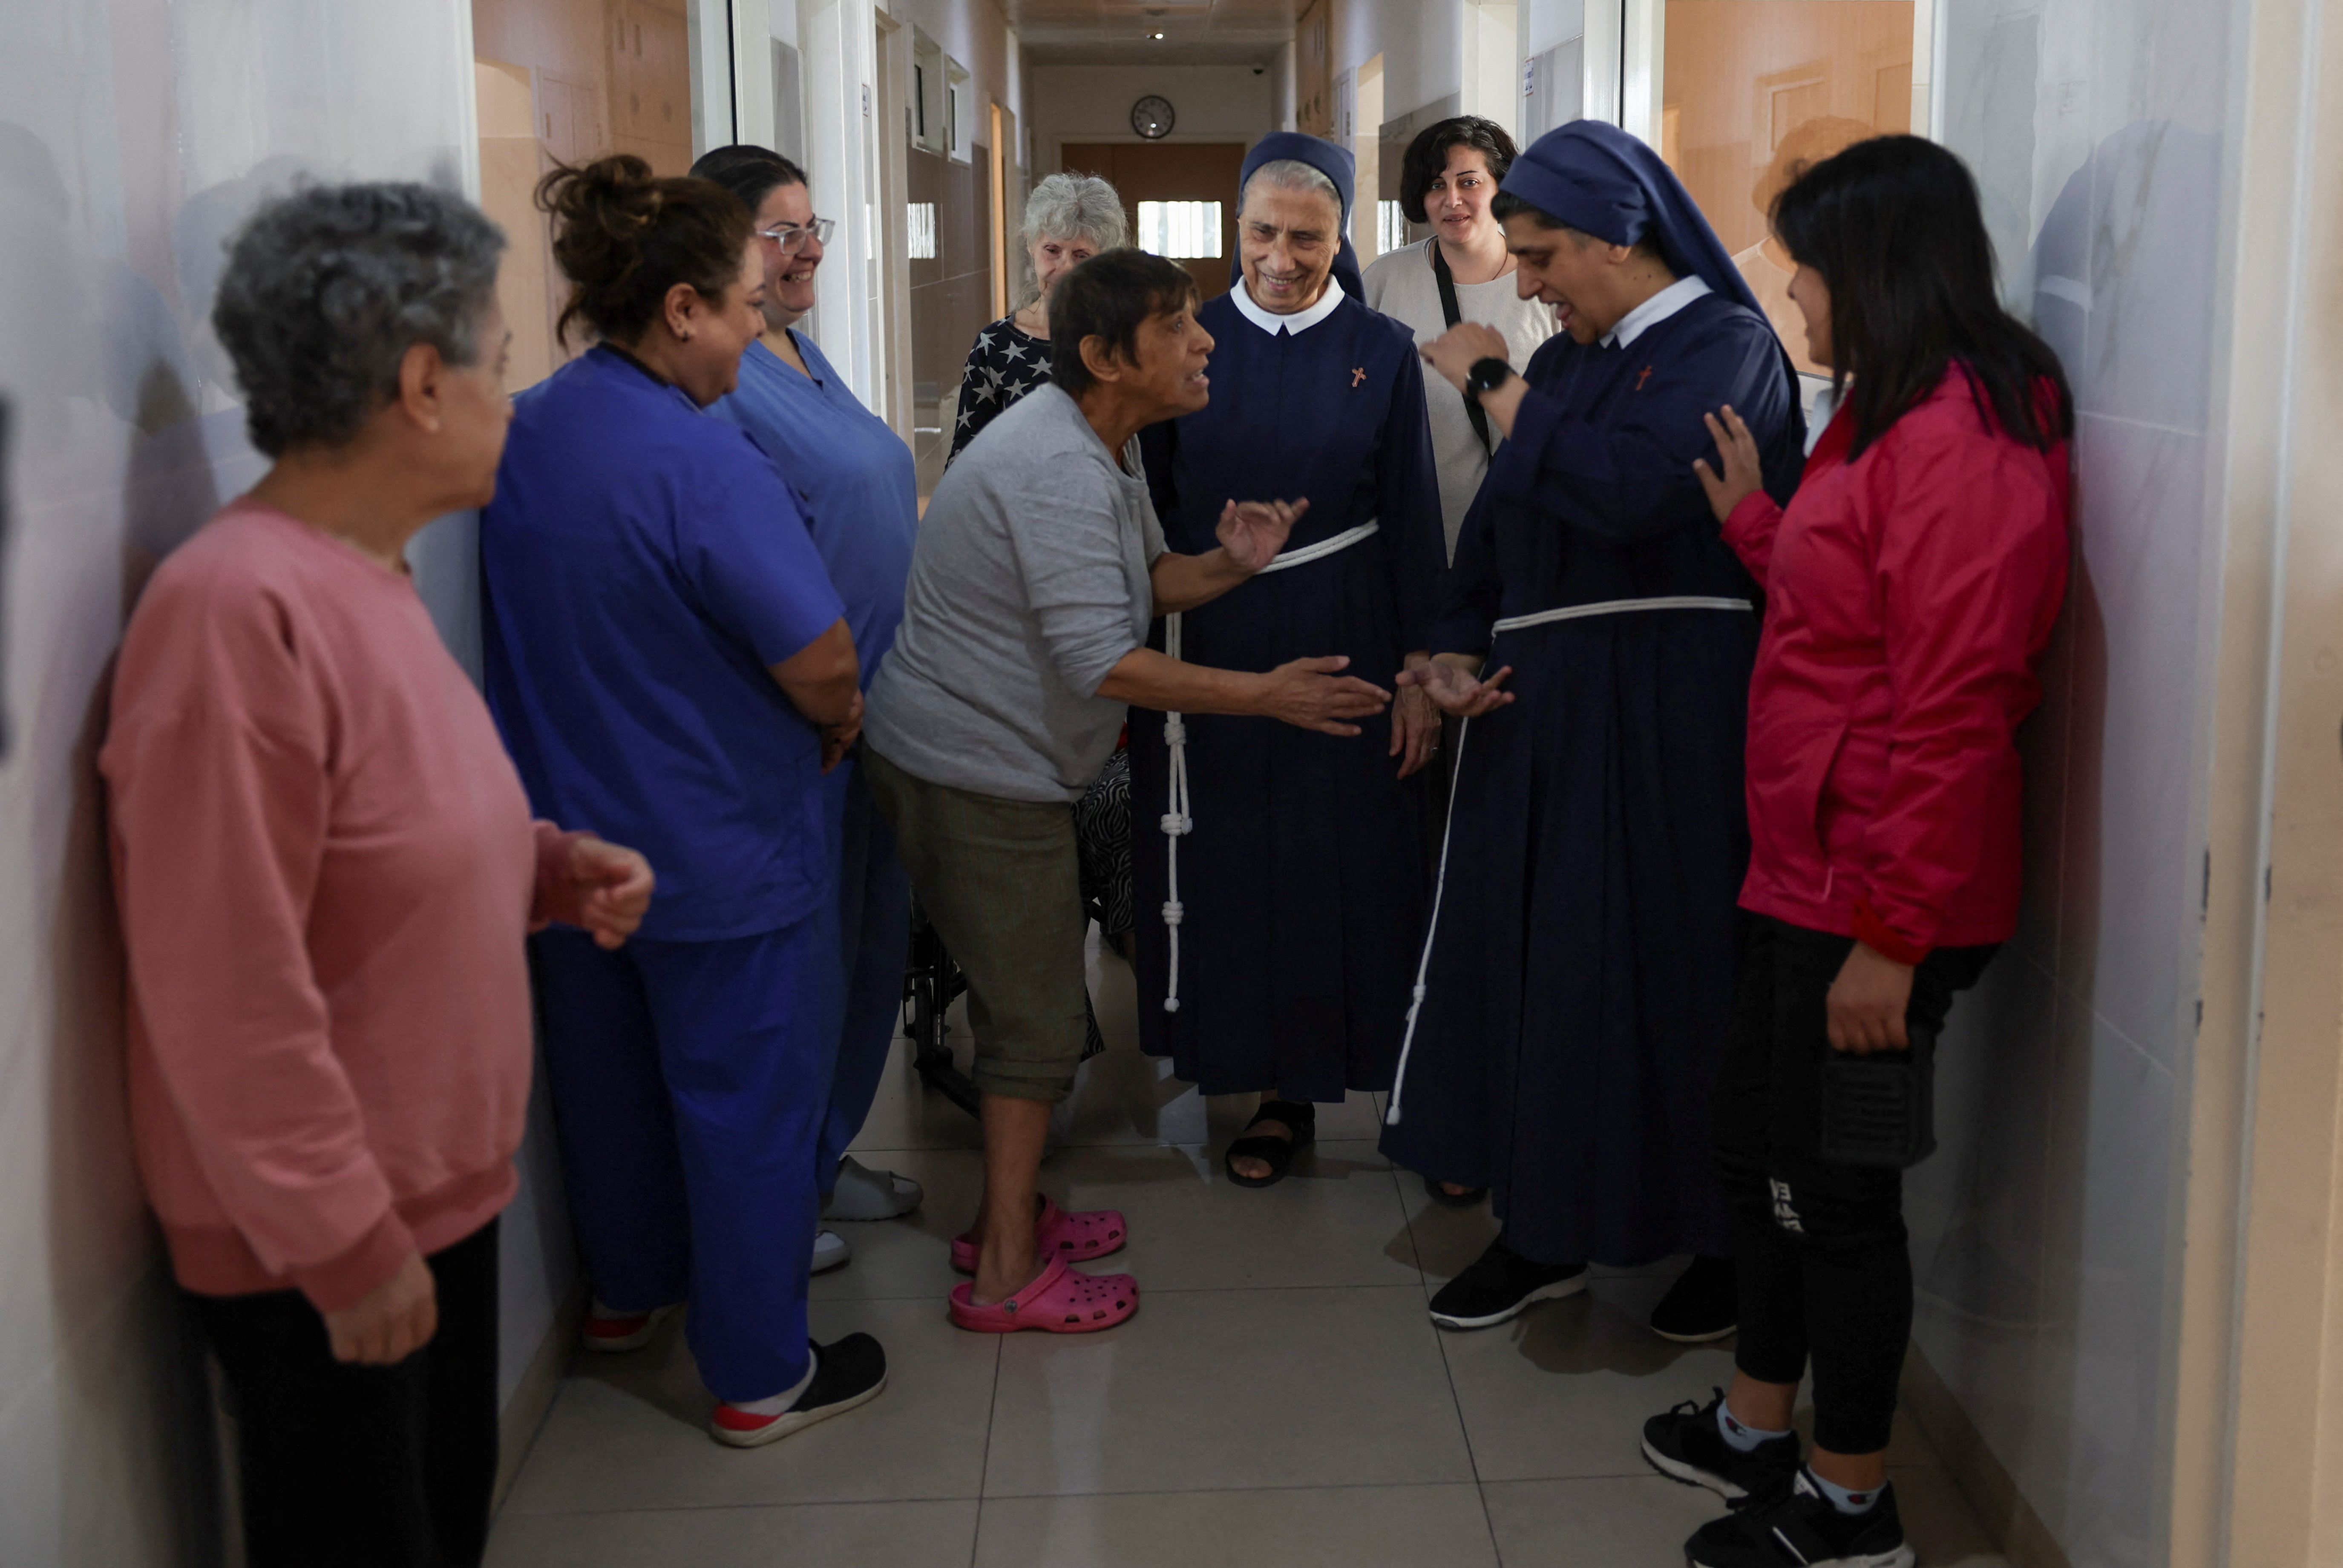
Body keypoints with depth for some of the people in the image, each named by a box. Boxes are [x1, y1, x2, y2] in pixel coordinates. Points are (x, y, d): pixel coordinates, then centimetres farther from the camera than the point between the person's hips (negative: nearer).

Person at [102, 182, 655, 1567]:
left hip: (437, 1193, 9)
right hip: (321, 1248, -9)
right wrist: (345, 1245, -21)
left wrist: (555, 866, 2)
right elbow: (228, 992, -26)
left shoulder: (368, 573, 7)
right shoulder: (240, 607, -25)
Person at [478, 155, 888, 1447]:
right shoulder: (701, 464, -25)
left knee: (608, 1071, 24)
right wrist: (836, 728, -3)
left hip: (568, 839, 7)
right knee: (746, 1100, 8)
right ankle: (760, 1375, 20)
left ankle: (627, 1289, 45)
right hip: (717, 855, -7)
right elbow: (823, 668, -25)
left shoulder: (520, 434, -1)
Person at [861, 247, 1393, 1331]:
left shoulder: (1103, 445, 8)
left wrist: (1228, 565, -6)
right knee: (1039, 1018, -2)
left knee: (1021, 995, 19)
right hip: (977, 772, -10)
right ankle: (1008, 1276, 9)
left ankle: (1007, 1216, 34)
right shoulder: (1059, 471, -25)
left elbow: (1144, 580, 15)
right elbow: (1105, 664, -30)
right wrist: (1265, 694, -25)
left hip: (994, 759, 10)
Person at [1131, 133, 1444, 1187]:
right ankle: (1278, 1090, 17)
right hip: (1209, 650, 2)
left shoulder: (1382, 353, 0)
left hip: (1341, 651, -1)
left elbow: (1413, 520, 1)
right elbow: (1155, 507, 4)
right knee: (1232, 858, 5)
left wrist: (1418, 672, -3)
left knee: (1345, 863, 2)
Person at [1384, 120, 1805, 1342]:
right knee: (1533, 960, 9)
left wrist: (1493, 387, -13)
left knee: (1673, 966, -1)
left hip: (1671, 728, -7)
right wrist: (1458, 651, 1)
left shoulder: (1725, 347, -8)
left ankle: (1726, 1240, 17)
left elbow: (1629, 490, -24)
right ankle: (1544, 1233, 23)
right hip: (1541, 722, 7)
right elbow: (1498, 522, 19)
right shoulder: (1568, 361, 15)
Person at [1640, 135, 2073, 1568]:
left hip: (1877, 903, -10)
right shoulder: (1888, 419, 13)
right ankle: (1758, 1432, 37)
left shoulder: (1965, 440, -19)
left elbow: (1953, 708, -23)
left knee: (1835, 1186, 3)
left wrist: (1893, 937, -23)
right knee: (1759, 1145, 20)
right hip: (1808, 880, 10)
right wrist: (1754, 520, 16)